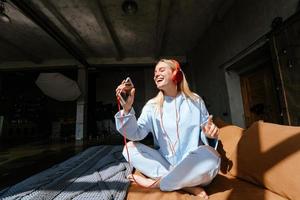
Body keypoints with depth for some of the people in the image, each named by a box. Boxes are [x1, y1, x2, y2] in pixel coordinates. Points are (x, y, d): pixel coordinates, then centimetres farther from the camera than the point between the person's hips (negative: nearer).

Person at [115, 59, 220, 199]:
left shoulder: (195, 100, -1)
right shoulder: (152, 105, -1)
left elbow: (206, 133, 6)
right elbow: (136, 133, -13)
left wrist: (210, 133, -18)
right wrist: (127, 108, -29)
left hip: (192, 164, -1)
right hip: (164, 162, 2)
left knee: (210, 154, -32)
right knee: (130, 147, -13)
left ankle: (156, 182, -13)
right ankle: (185, 184, -17)